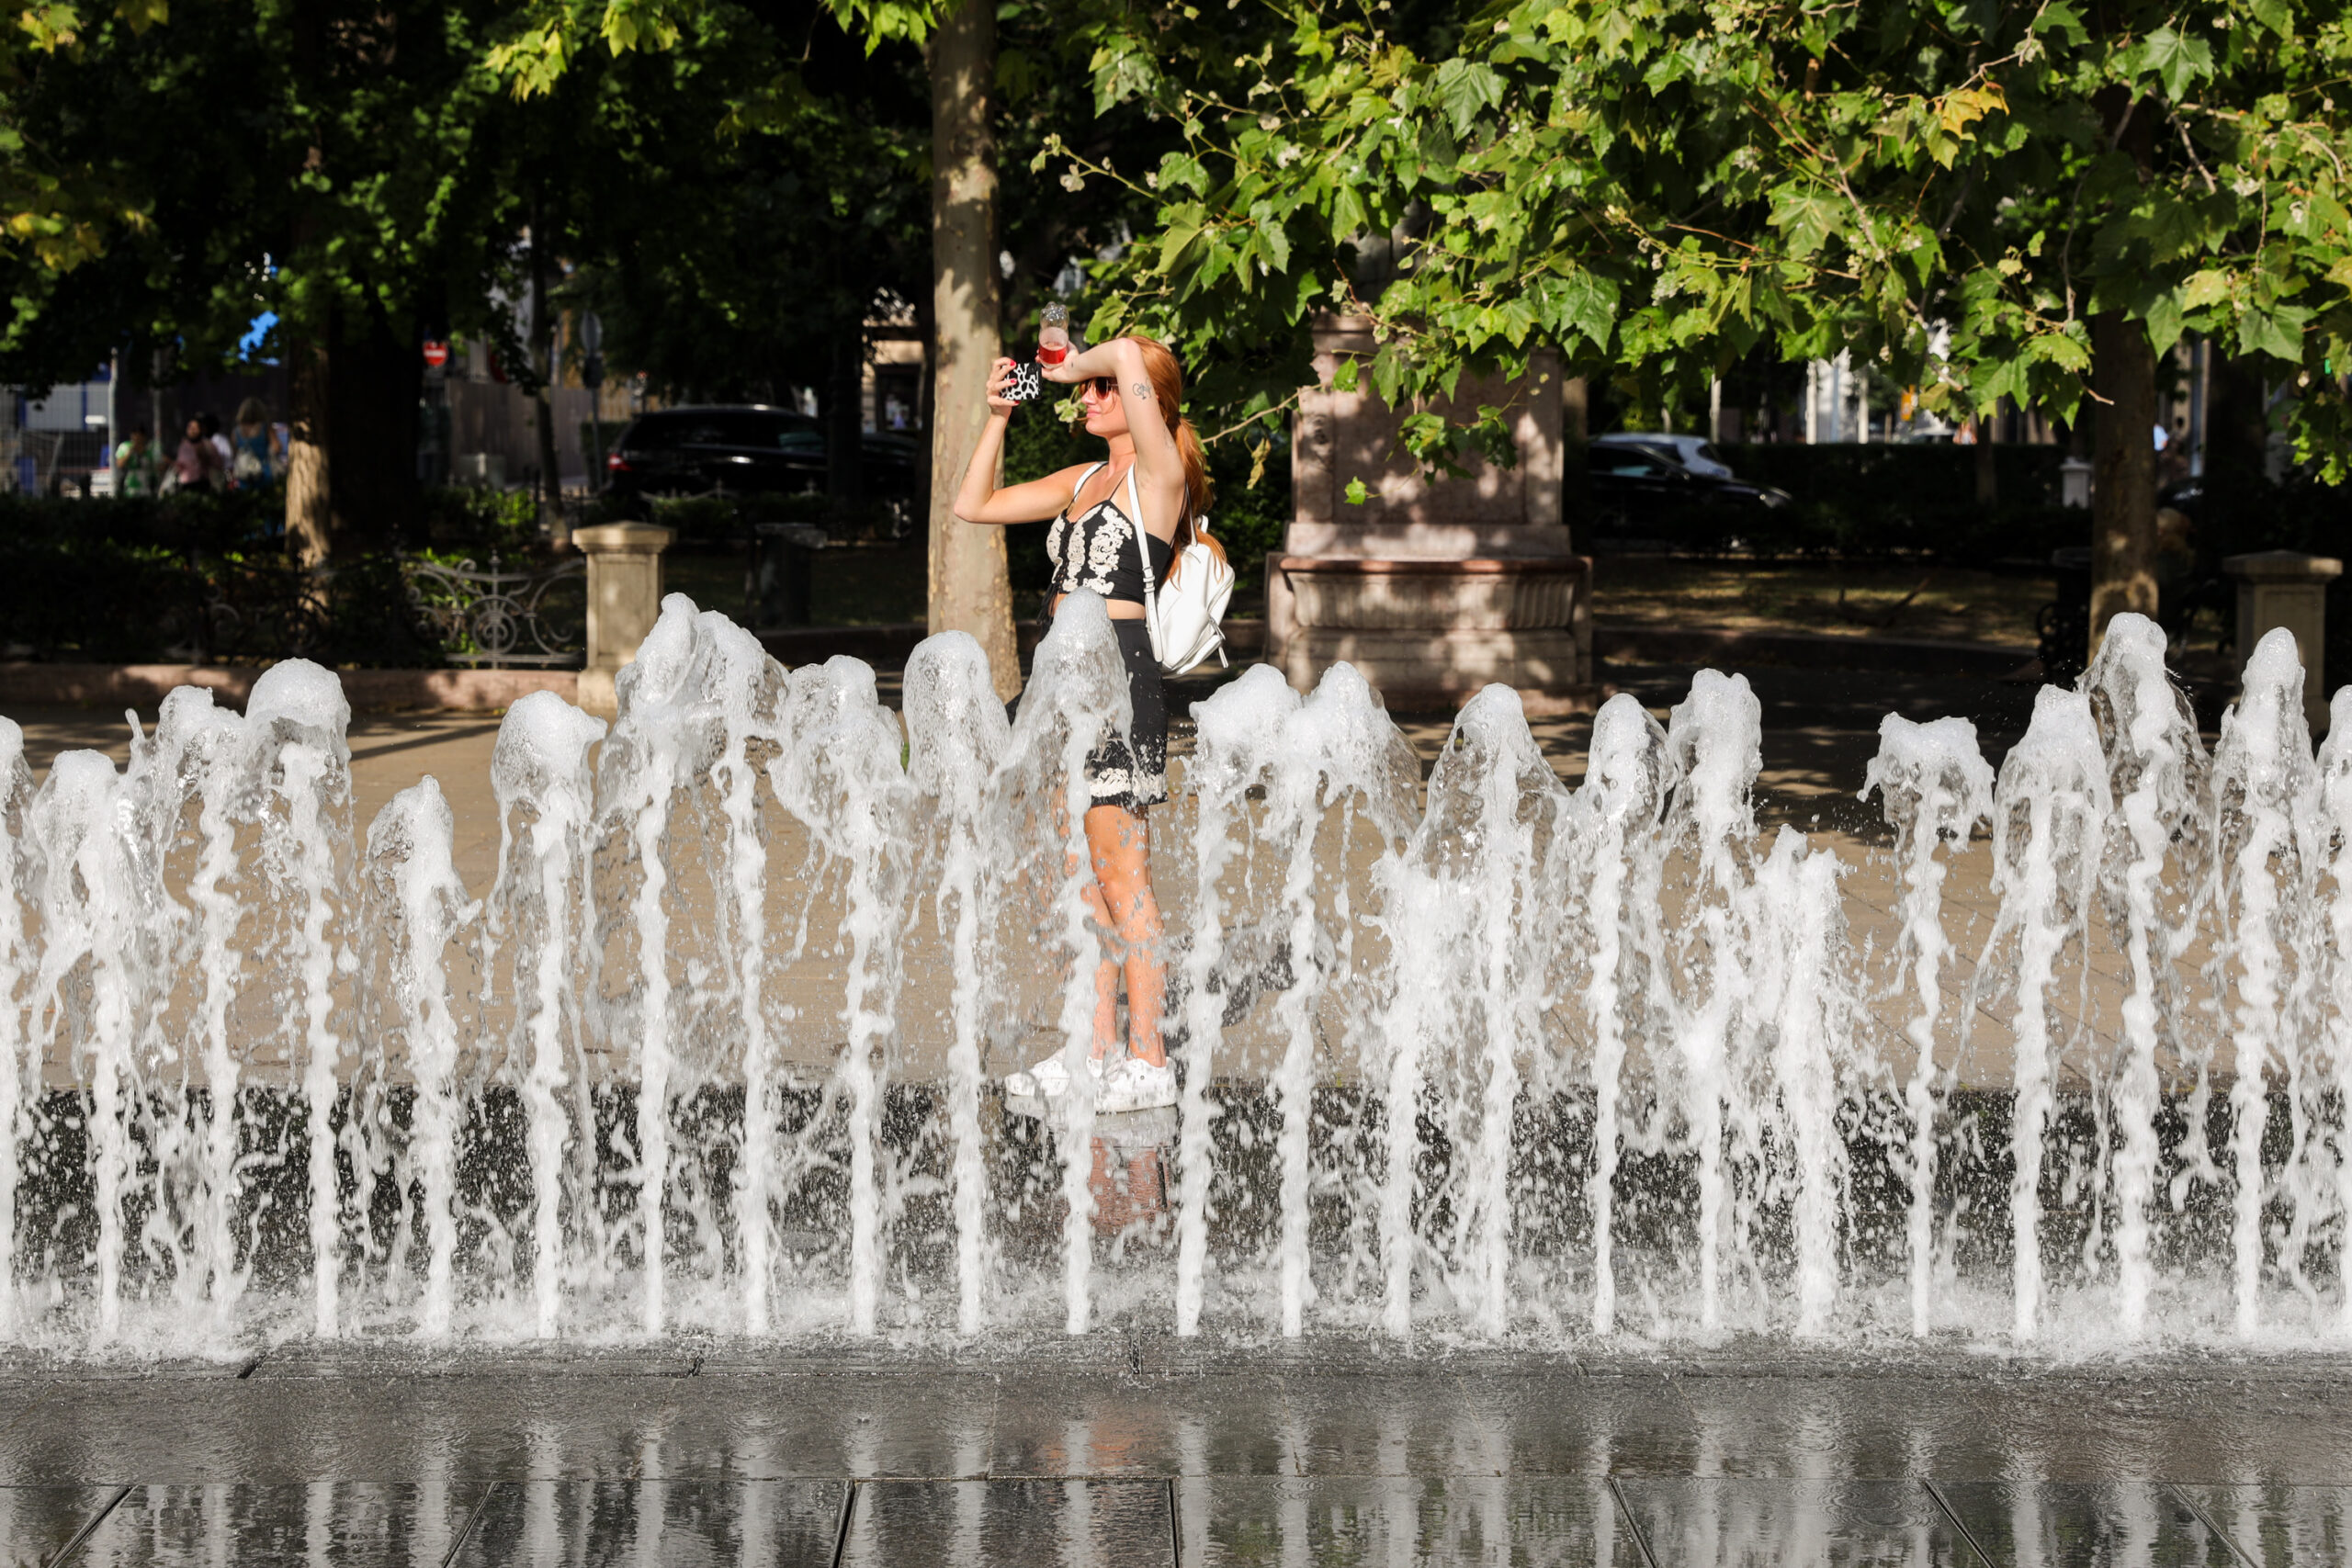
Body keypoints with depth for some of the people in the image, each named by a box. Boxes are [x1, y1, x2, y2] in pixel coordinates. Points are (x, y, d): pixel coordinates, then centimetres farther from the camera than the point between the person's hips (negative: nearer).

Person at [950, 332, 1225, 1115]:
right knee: (1084, 877, 10)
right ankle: (1096, 1055, 15)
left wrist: (1072, 366, -2)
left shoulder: (1160, 473, -6)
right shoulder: (1084, 481, 18)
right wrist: (998, 417, 18)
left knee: (1123, 879, -6)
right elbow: (973, 505, 26)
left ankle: (1149, 1063, -2)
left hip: (1120, 669, -8)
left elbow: (1128, 354, -20)